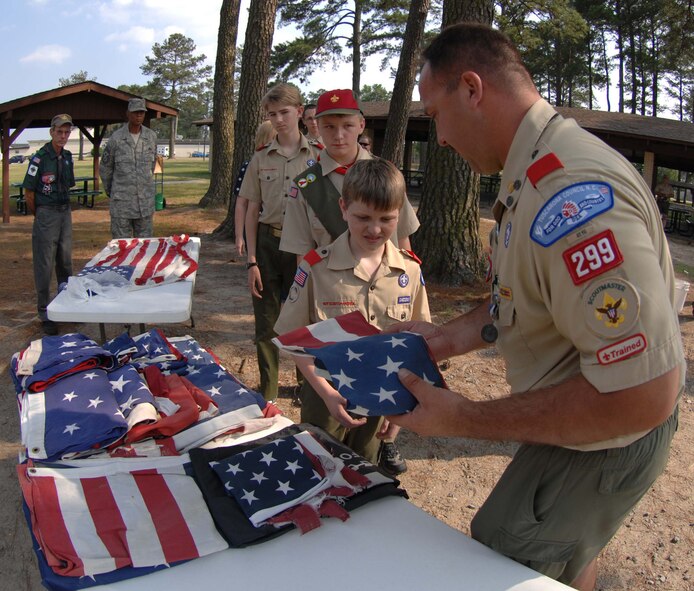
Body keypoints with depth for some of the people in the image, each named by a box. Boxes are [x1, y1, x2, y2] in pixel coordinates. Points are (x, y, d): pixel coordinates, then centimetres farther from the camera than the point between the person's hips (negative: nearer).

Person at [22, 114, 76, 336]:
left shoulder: (67, 157, 8)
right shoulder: (40, 158, -13)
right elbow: (28, 191, -9)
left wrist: (64, 207, 14)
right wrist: (38, 215, 1)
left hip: (65, 212, 7)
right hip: (46, 214, -7)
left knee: (66, 261, 14)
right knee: (45, 264, -2)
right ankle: (44, 314, 6)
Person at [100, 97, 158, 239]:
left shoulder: (151, 137, 4)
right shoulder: (117, 138, -5)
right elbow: (105, 168, 7)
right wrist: (110, 191, 15)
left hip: (145, 202, 3)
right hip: (121, 201, -3)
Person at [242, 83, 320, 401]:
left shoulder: (316, 157, 1)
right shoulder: (261, 159, 6)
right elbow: (252, 212, 6)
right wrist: (252, 260, 0)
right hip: (268, 243, 2)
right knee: (266, 325, 7)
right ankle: (267, 395, 21)